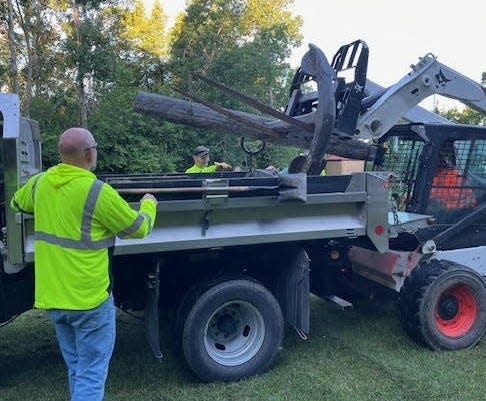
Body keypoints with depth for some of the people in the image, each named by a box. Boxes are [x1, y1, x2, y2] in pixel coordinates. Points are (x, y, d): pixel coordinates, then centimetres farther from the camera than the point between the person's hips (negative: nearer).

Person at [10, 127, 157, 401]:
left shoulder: (40, 183, 2)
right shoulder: (98, 192, -19)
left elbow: (17, 203, 24)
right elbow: (139, 228, -8)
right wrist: (149, 204, 11)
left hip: (52, 297, 7)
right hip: (89, 298, -7)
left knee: (76, 370, 23)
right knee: (92, 375, 5)